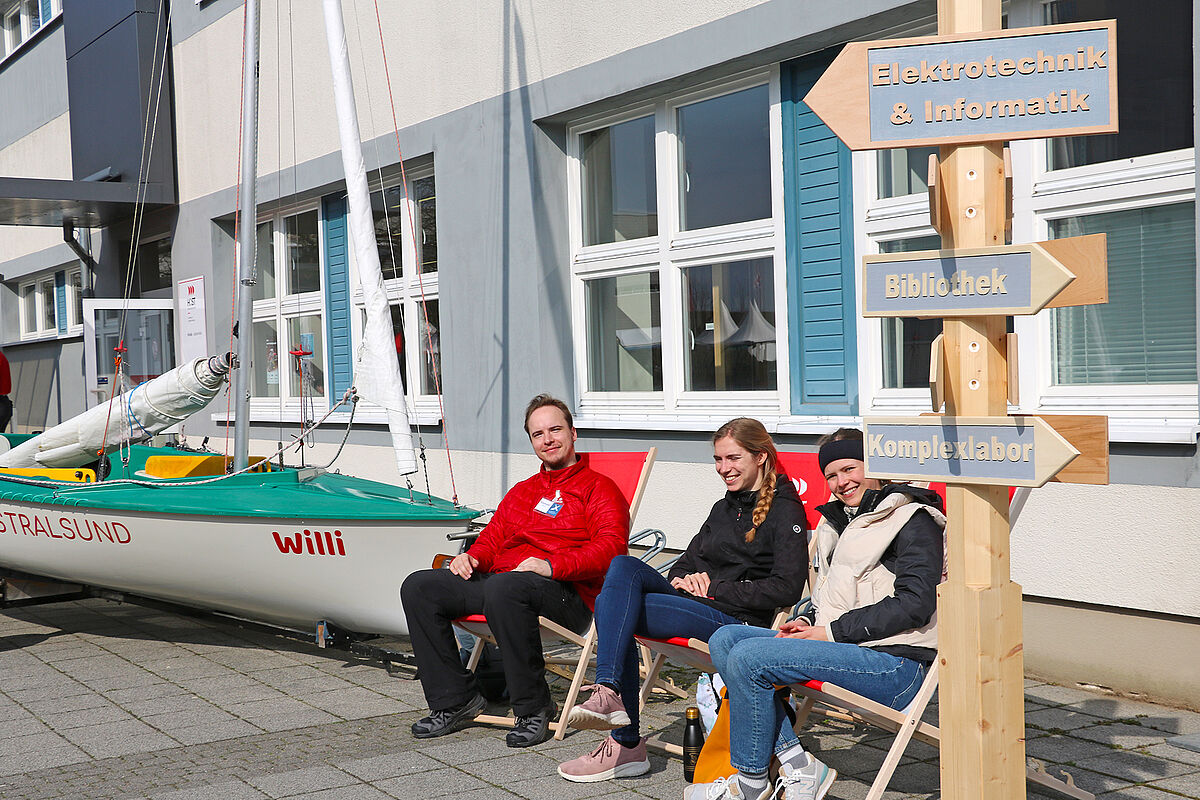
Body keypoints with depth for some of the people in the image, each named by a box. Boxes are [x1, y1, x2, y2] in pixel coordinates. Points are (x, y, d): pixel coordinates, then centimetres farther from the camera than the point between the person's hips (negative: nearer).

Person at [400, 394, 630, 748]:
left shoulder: (598, 487, 7)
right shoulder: (521, 491, 30)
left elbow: (611, 547, -9)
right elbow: (492, 539, 29)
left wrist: (552, 565, -23)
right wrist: (471, 557, 4)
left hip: (566, 594, -7)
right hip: (497, 580, 7)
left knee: (503, 587, -40)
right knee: (418, 587, -10)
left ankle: (533, 708, -25)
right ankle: (456, 699, -5)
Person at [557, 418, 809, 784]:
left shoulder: (785, 510, -2)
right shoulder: (724, 507, 24)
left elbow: (786, 588, -13)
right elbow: (686, 562, 26)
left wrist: (714, 587, -12)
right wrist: (684, 578, 0)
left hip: (735, 618, -8)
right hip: (695, 602, 8)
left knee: (613, 608, -21)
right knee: (624, 566, -19)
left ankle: (626, 743, -24)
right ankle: (609, 692, -28)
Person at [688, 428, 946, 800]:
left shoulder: (915, 521, -4)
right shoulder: (837, 523, 22)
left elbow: (914, 604, -16)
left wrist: (831, 632, -14)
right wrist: (809, 625, 6)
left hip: (896, 663, -9)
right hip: (844, 646, 9)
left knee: (748, 657, -21)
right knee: (725, 640, -3)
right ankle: (798, 766, -10)